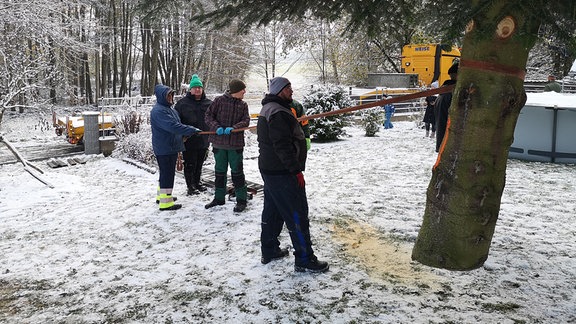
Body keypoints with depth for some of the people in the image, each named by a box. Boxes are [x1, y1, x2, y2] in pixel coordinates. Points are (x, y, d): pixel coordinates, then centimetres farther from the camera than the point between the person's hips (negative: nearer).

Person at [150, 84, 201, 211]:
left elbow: (176, 125, 22)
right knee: (167, 174, -5)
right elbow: (173, 126, -29)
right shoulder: (158, 111, -19)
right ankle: (165, 202, 3)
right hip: (164, 149, -10)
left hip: (171, 147, 10)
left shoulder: (168, 108, 15)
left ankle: (162, 196, 33)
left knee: (167, 173, 19)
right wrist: (192, 130, -29)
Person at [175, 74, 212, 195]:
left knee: (199, 164, 18)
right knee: (190, 165, 3)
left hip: (203, 141, 4)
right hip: (189, 141, -4)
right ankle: (190, 186, 15)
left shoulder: (208, 103, 5)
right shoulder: (182, 103, -5)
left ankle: (197, 182, 34)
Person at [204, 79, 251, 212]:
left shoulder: (243, 105, 4)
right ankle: (219, 198, 27)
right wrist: (216, 127, -20)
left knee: (237, 171, 4)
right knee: (219, 171, 13)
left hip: (236, 143, 0)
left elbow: (246, 121, -6)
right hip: (219, 142, 0)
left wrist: (233, 128, -22)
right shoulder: (219, 100, -2)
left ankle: (241, 200, 14)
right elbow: (208, 116, -3)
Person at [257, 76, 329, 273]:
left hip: (269, 169, 11)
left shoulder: (267, 109, 16)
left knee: (272, 211, 18)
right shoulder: (279, 113, -19)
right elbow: (283, 146, -25)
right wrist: (296, 170, -21)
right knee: (297, 214, -5)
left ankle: (269, 251, 29)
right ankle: (304, 260, 1)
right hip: (283, 173, -11)